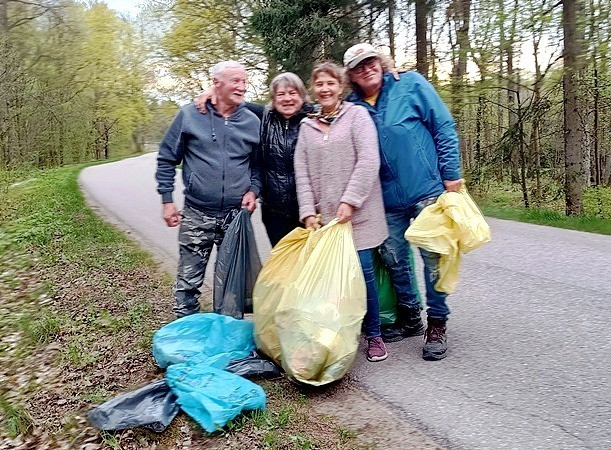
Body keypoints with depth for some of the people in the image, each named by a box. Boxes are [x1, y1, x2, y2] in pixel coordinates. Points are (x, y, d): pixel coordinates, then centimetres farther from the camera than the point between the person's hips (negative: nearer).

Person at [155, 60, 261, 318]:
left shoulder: (252, 122, 5)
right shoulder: (189, 115, -2)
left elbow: (258, 164, 15)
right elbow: (166, 159, 2)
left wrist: (253, 191, -3)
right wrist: (167, 200, -2)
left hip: (236, 216, 2)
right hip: (197, 215, -2)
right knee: (188, 280, 4)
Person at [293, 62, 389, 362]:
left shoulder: (357, 115, 3)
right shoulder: (307, 126, 15)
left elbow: (369, 161, -8)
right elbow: (301, 173, 7)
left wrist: (349, 201, -15)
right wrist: (308, 211, -4)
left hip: (357, 213, -3)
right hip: (322, 216, 3)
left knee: (362, 271, -5)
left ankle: (373, 335, 12)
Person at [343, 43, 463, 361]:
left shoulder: (410, 84, -4)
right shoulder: (353, 108, 5)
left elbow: (444, 127, -4)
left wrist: (451, 174, -8)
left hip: (427, 190, -4)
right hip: (388, 199, 4)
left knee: (433, 258, 1)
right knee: (394, 258, 11)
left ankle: (437, 325, 16)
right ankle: (410, 318, 31)